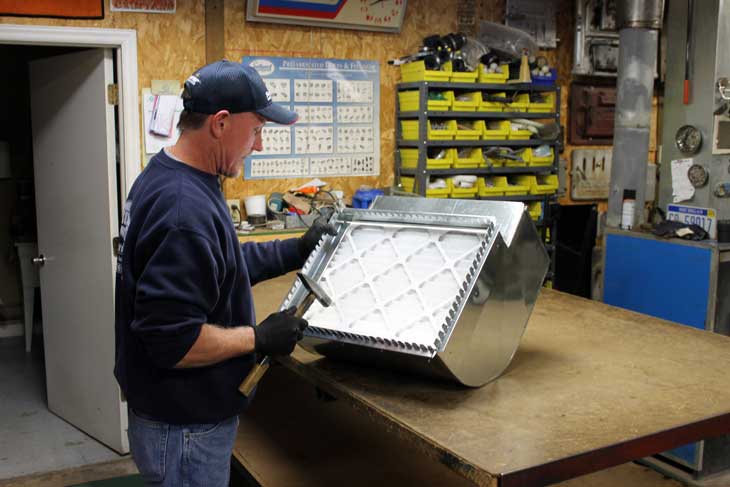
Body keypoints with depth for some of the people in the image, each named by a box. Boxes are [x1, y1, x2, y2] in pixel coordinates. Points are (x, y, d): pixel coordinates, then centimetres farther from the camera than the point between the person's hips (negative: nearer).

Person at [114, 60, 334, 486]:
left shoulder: (171, 175, 3)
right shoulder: (184, 208, -29)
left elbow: (212, 265, 14)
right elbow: (171, 340, -31)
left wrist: (295, 252, 9)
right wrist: (259, 338, -19)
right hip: (184, 427, -10)